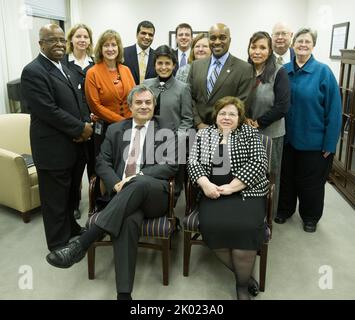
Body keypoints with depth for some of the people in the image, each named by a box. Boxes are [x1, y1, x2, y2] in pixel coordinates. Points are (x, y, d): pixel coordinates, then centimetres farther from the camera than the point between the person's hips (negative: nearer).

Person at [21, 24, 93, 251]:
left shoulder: (64, 68, 14)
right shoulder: (33, 72, -13)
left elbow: (78, 101, 15)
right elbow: (49, 111, -21)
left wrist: (87, 124, -4)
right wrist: (81, 129, -15)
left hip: (75, 145, 8)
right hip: (53, 149, -8)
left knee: (71, 194, 21)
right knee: (56, 198, 7)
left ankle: (71, 228, 40)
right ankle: (60, 244, 23)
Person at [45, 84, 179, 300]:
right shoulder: (115, 130, 20)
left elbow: (171, 166, 0)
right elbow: (102, 162, 11)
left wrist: (137, 178, -14)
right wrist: (117, 184, -10)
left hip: (155, 194, -1)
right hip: (123, 194, 1)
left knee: (140, 183, -38)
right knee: (128, 220, -36)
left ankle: (81, 245, -37)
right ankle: (124, 293, -33)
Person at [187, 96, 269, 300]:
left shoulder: (250, 133, 6)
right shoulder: (204, 135, 14)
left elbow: (259, 163, -6)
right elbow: (193, 163, 6)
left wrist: (230, 187, -14)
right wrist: (206, 184, -13)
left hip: (245, 192, -2)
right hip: (213, 193, 2)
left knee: (244, 228, -27)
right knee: (212, 227, -25)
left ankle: (243, 284, -2)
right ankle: (244, 272, -1)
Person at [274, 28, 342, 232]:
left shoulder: (323, 72, -10)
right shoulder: (284, 71, 0)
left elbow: (334, 109, -11)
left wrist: (330, 143, -13)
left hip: (313, 140, -3)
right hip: (287, 137, 3)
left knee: (311, 181, 11)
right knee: (286, 176, 16)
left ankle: (310, 217, 33)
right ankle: (285, 209, 38)